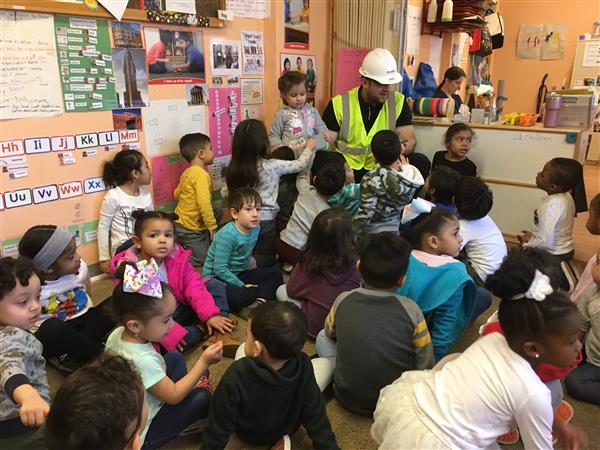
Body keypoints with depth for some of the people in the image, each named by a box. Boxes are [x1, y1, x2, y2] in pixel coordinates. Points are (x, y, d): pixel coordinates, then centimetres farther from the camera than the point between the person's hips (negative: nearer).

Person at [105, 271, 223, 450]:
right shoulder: (144, 361, -38)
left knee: (175, 357, 10)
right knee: (203, 397, -7)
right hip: (140, 434, -8)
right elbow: (173, 397, -23)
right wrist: (204, 363, -21)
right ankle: (198, 386, 25)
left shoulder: (116, 334, -15)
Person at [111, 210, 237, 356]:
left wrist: (210, 314, -25)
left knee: (214, 285, -6)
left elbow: (193, 286, -11)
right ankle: (202, 330, -12)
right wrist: (170, 331, -36)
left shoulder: (178, 259, -6)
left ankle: (222, 335, -18)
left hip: (181, 310, 5)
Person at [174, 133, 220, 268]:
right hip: (191, 228, -9)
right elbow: (204, 203, -28)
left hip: (179, 222, 9)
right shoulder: (202, 174, -21)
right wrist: (212, 227, -22)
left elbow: (176, 194, 18)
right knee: (201, 259, 0)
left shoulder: (187, 172, 7)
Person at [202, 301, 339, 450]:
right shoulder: (302, 366, -34)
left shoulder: (235, 377, -40)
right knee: (324, 363, 8)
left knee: (242, 349, 9)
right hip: (288, 428, 1)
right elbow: (315, 416, -21)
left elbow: (219, 427, -25)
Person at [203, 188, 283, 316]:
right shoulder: (227, 235, -26)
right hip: (217, 277, -8)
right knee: (236, 297, -37)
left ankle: (259, 302, -23)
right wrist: (242, 286, -20)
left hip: (239, 274, 8)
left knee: (275, 273, -1)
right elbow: (220, 269, -25)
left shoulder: (255, 228, -2)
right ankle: (265, 293, -8)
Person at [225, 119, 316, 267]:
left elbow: (226, 193, 7)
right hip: (264, 221, -4)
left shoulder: (234, 168, -4)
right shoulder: (271, 166, -15)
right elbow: (299, 164, -3)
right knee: (267, 259, 10)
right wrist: (309, 148, 15)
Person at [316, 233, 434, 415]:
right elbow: (426, 366, -8)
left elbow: (330, 332, 9)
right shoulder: (410, 310, -17)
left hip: (348, 398, 0)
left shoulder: (343, 300, -12)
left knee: (323, 337, 17)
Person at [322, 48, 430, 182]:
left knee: (421, 163, -21)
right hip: (346, 169, -2)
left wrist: (399, 150, -24)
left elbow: (409, 140, 2)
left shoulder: (398, 102, 2)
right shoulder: (339, 104, -5)